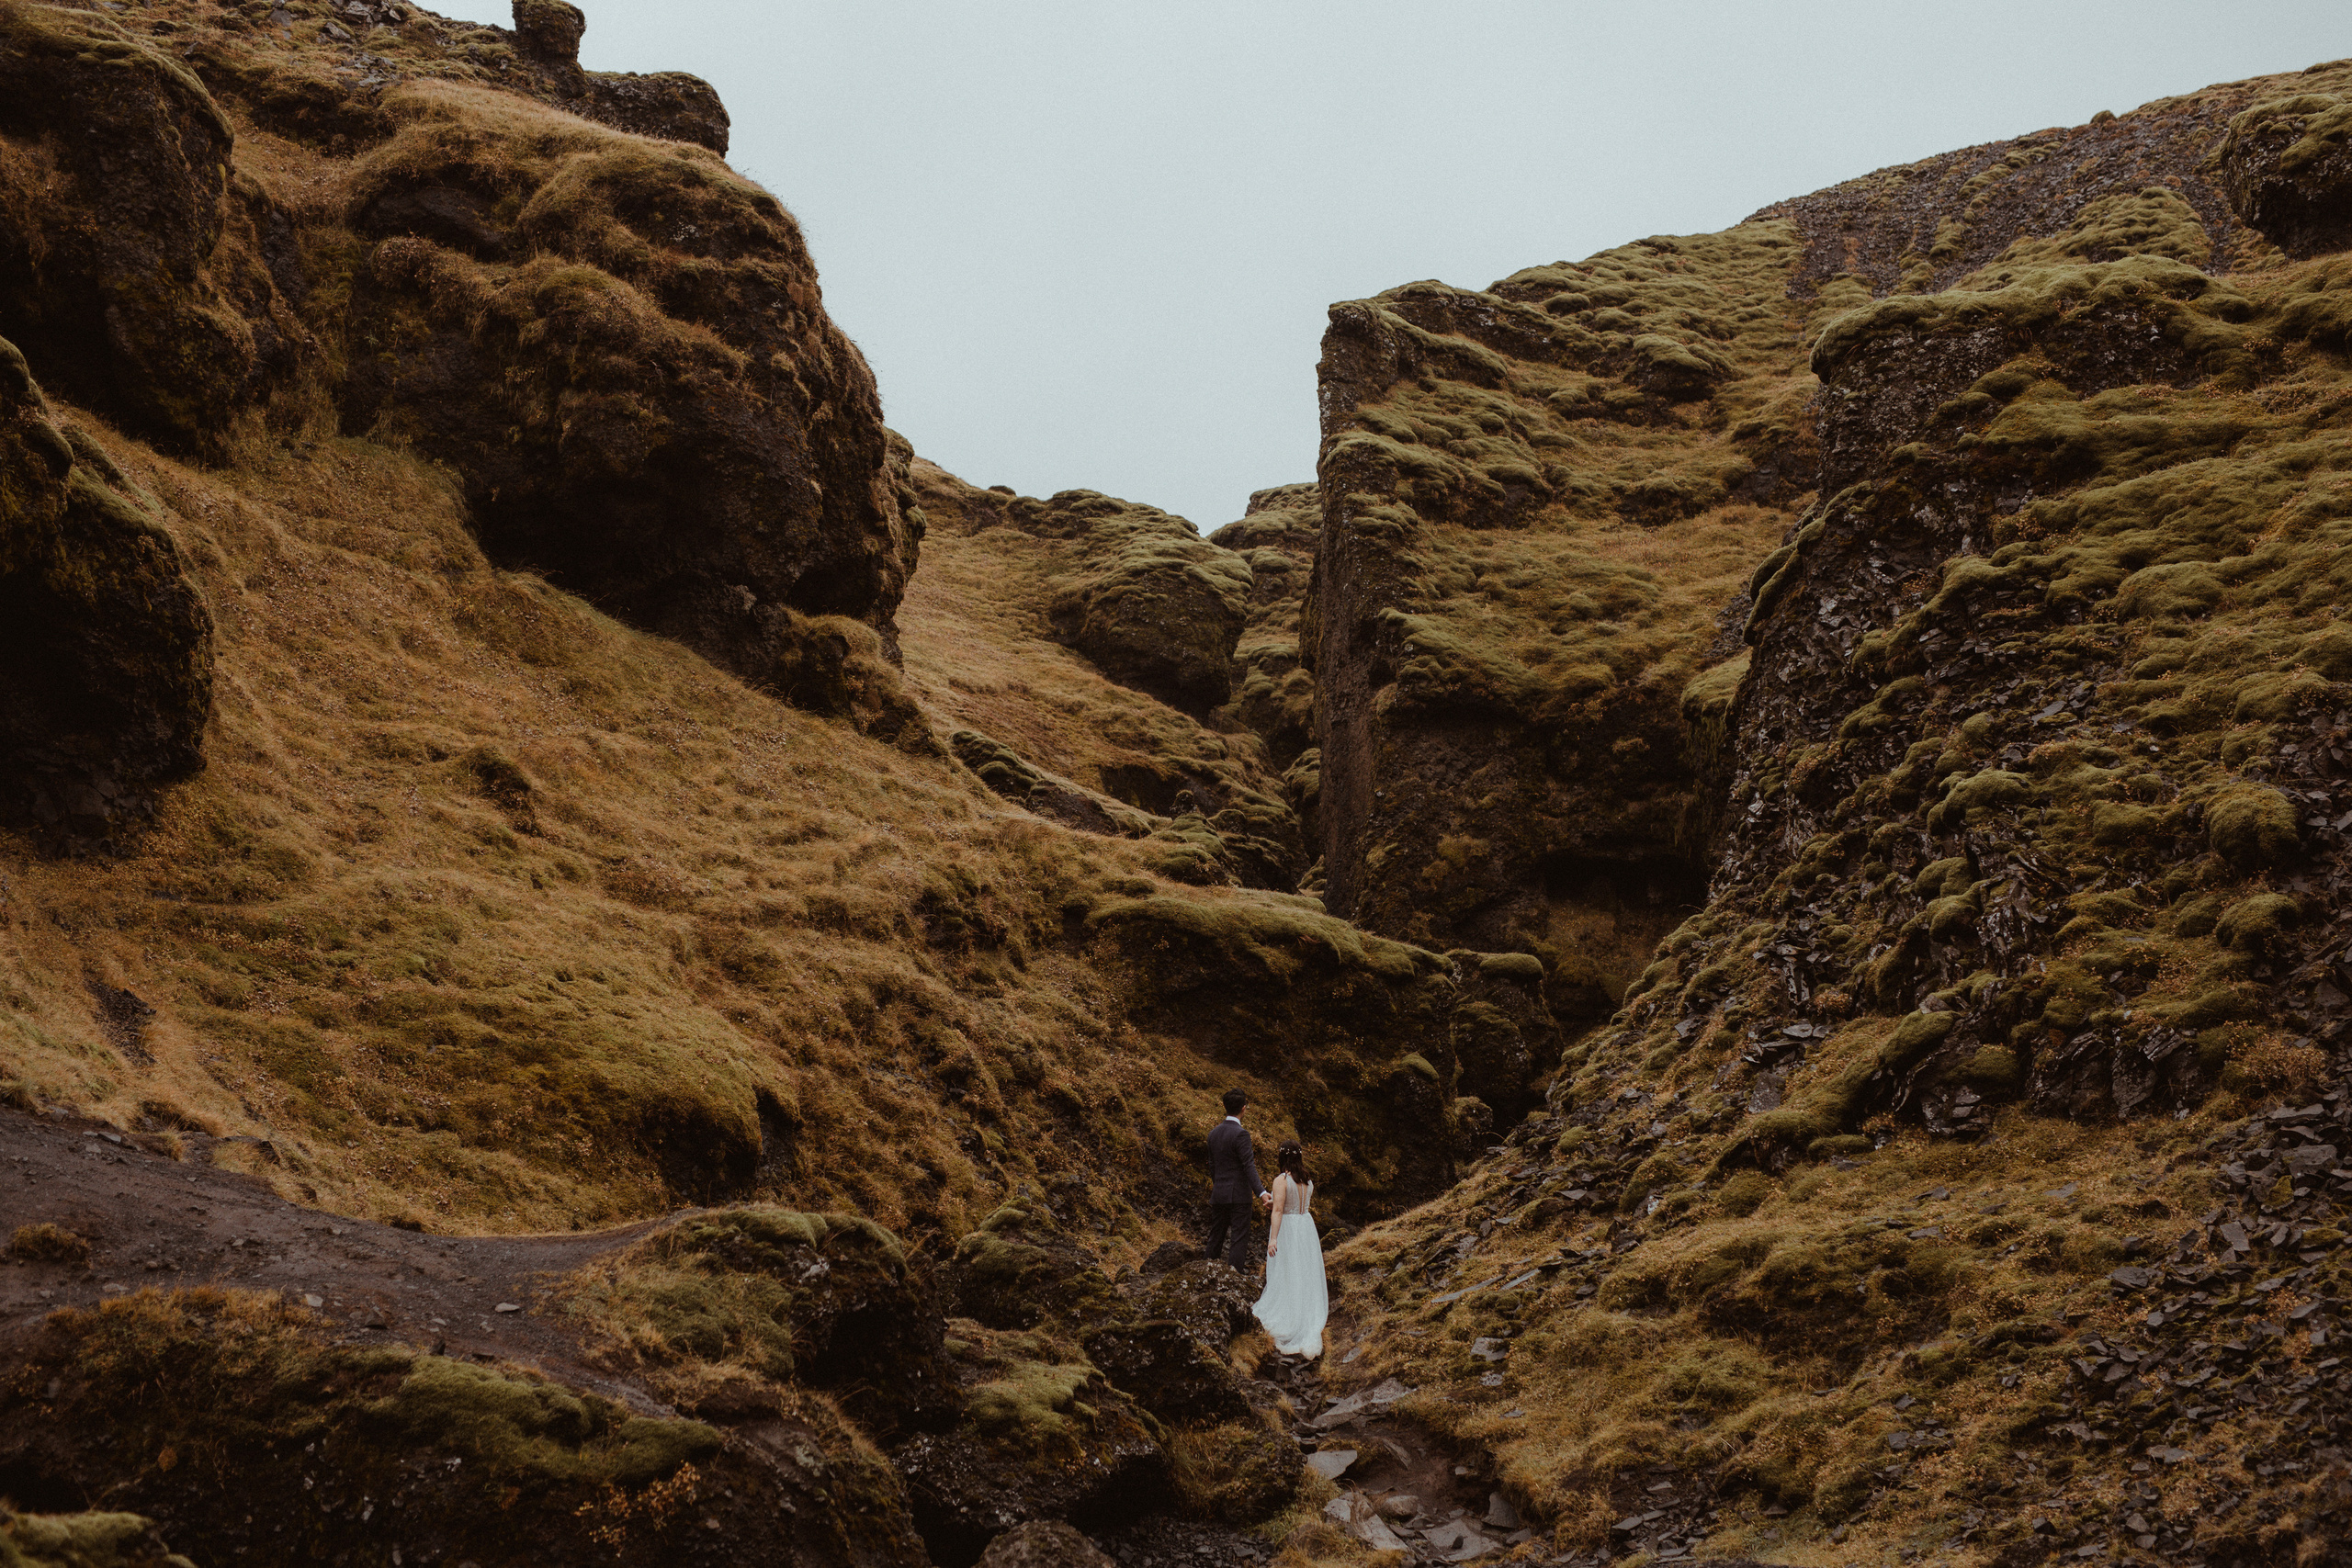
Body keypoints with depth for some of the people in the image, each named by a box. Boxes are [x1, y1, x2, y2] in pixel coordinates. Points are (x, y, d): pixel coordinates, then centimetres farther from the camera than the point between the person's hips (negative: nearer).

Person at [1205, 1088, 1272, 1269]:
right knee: (1239, 1239, -3)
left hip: (1218, 1194, 7)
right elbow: (1249, 1166, -21)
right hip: (1239, 1194, -7)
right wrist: (1260, 1192, -26)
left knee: (1215, 1239, 14)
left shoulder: (1214, 1133, 8)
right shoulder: (1240, 1134, -14)